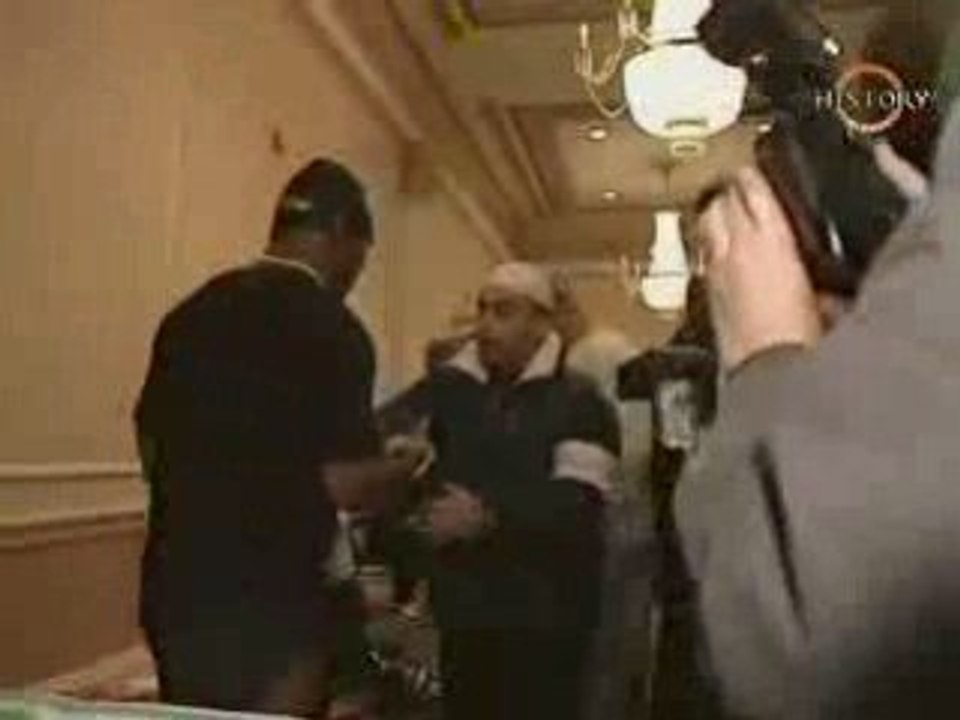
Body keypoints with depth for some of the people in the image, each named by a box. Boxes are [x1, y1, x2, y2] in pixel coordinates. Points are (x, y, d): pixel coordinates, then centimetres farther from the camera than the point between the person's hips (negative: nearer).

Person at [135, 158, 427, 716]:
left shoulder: (191, 312, 5)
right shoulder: (332, 329, -16)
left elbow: (153, 452, 14)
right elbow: (346, 485, -20)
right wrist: (407, 464, -1)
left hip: (175, 586, 7)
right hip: (273, 600, -7)